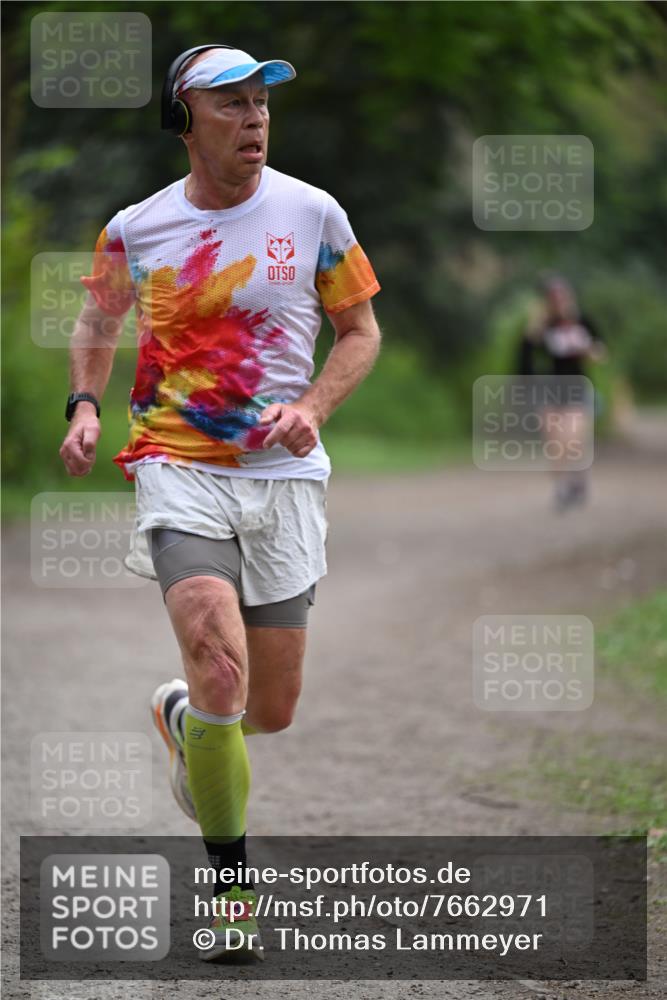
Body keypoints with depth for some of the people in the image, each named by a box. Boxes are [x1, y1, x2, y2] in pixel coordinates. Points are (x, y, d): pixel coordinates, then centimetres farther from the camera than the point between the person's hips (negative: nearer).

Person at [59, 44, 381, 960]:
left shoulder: (313, 214, 1)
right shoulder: (134, 230, 2)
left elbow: (360, 332, 10)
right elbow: (99, 319, 20)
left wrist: (312, 408, -8)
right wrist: (85, 406, 2)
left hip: (284, 474, 2)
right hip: (179, 470, -2)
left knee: (270, 712, 6)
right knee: (221, 669, -23)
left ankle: (181, 716, 44)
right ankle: (233, 887, -8)